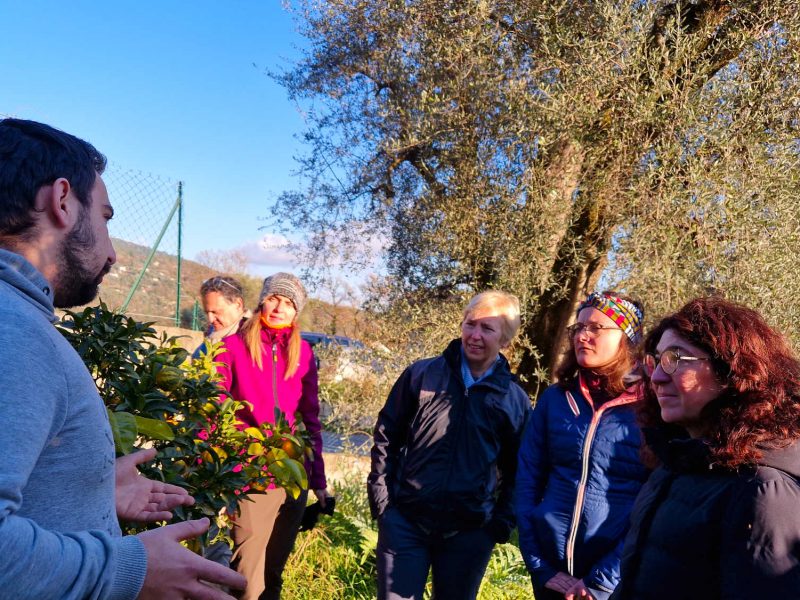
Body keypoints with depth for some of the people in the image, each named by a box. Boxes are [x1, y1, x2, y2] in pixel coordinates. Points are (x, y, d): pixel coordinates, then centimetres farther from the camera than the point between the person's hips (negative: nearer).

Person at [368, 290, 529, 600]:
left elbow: (517, 469, 7)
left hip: (470, 532, 1)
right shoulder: (421, 374, -2)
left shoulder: (515, 399, 1)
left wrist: (502, 522, -1)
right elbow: (386, 436, 3)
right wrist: (380, 496, -3)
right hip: (405, 520, -1)